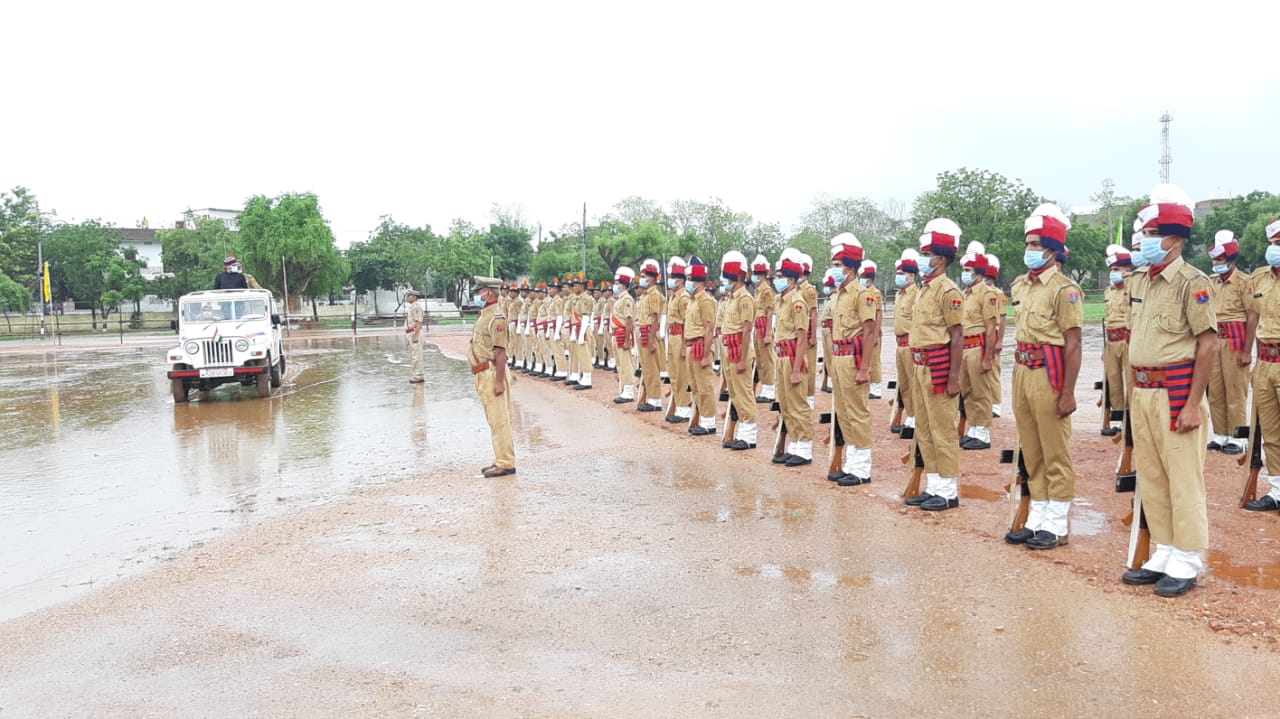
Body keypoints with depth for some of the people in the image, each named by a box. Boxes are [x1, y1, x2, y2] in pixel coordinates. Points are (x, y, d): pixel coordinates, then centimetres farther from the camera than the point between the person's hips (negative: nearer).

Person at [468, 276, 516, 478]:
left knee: (499, 420, -6)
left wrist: (499, 382, -23)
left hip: (492, 374, -10)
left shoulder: (496, 318, -15)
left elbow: (500, 353, -20)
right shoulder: (484, 316, 16)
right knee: (495, 420, 14)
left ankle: (506, 464, -2)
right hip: (483, 375, 10)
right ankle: (501, 460, 21)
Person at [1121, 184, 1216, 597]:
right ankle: (1164, 556, 24)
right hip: (1142, 392, 8)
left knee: (1183, 479, 0)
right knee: (1150, 477, 12)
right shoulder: (1138, 281, 12)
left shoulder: (1191, 282, -11)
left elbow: (1208, 344, -13)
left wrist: (1193, 404, -17)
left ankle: (1187, 564, 10)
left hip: (1175, 392, -8)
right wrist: (1136, 389, 14)